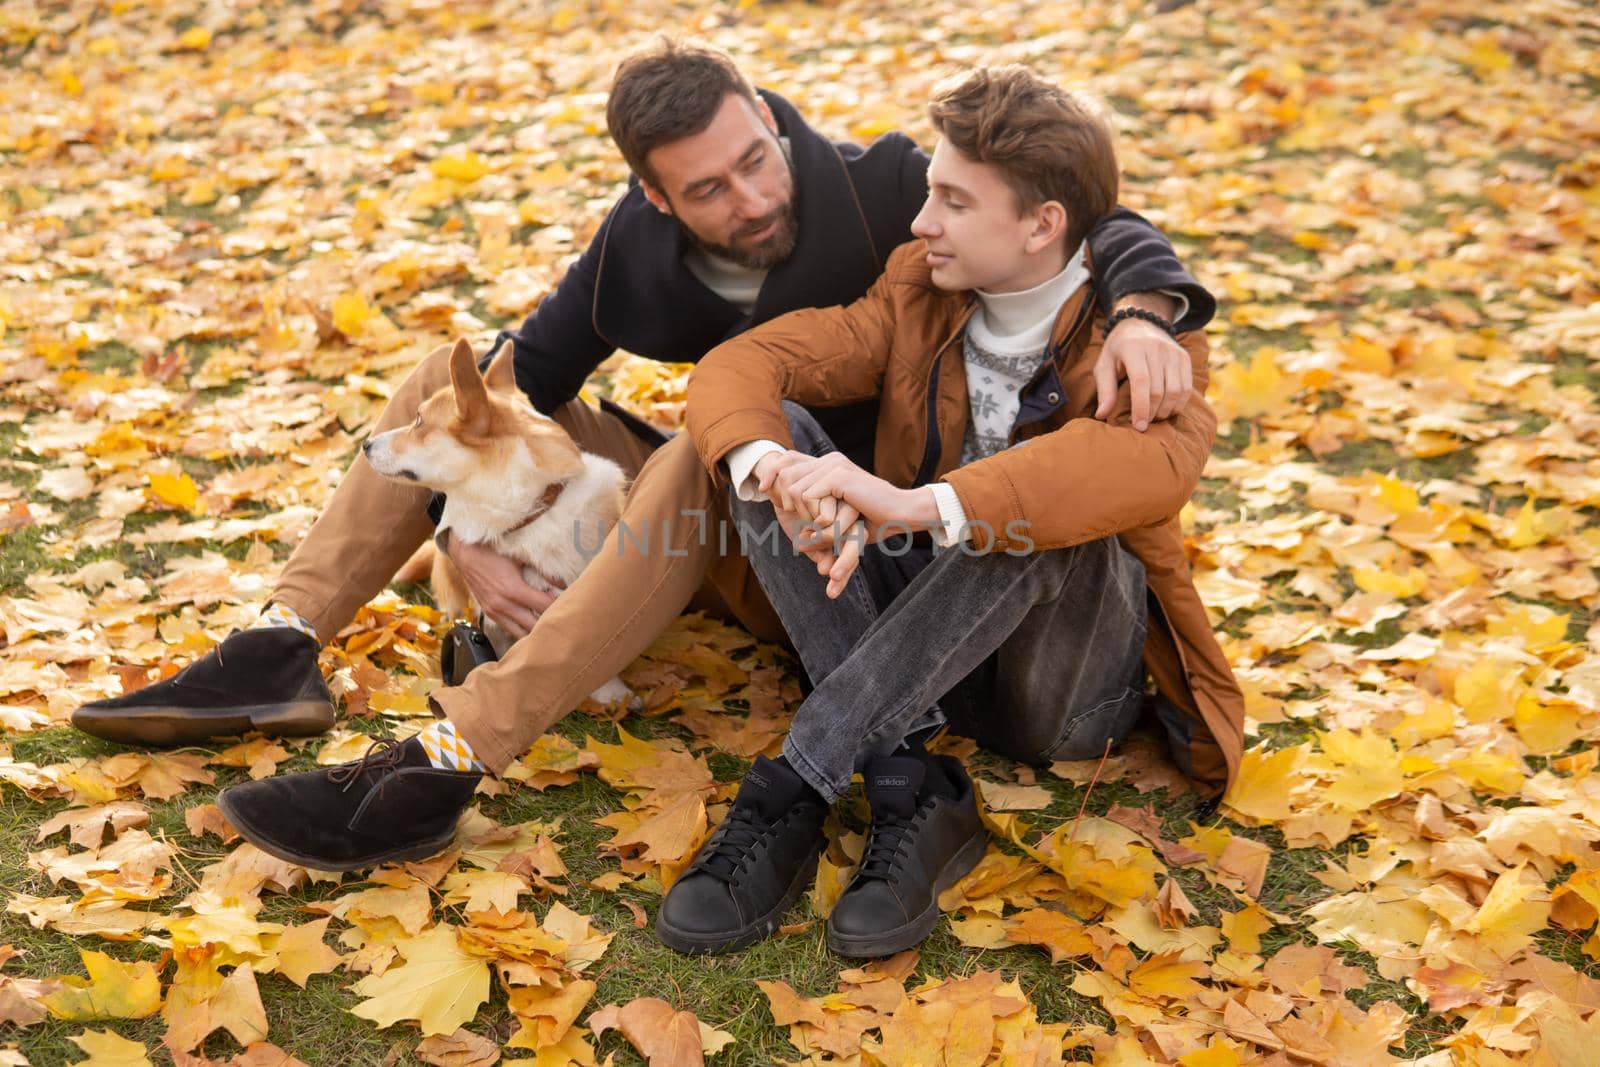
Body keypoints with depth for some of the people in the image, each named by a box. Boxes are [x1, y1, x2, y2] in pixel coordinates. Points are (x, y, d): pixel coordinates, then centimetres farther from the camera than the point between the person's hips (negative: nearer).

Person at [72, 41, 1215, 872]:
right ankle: (282, 654, -11)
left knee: (701, 462, -39)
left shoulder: (881, 191, -20)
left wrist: (1142, 310, -42)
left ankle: (444, 766, -43)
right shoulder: (638, 249, -8)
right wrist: (465, 530, -15)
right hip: (715, 520, 6)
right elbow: (522, 375, -2)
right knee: (452, 377, 1)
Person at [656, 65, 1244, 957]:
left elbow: (1157, 462, -38)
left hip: (1066, 685, -4)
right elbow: (739, 363, -11)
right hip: (925, 653, 4)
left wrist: (918, 504, -50)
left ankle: (789, 794, -33)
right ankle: (912, 792, -27)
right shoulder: (919, 291, 0)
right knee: (770, 435, -17)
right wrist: (770, 467, -36)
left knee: (1050, 513, -35)